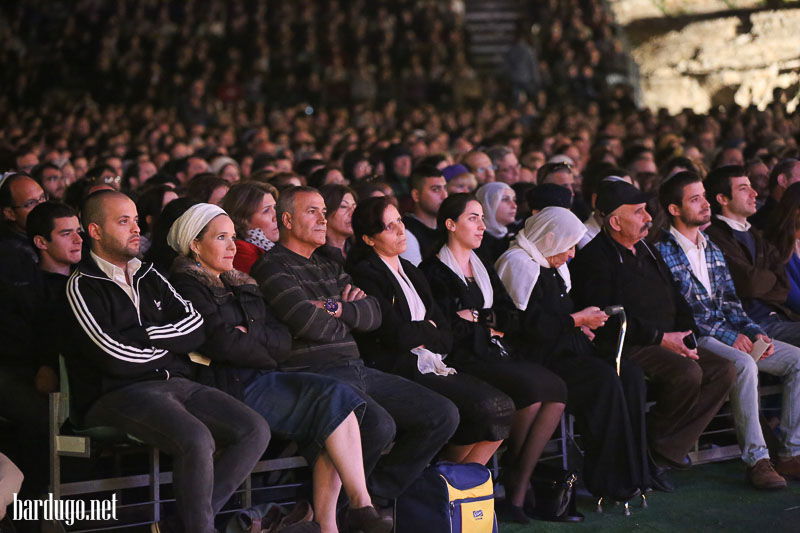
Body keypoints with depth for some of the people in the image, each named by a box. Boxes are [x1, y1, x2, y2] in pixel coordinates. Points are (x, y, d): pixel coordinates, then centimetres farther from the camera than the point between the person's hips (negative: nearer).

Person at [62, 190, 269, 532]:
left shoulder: (148, 276, 20)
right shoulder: (82, 286, -1)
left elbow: (195, 327, 9)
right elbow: (115, 357, -13)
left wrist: (147, 335, -6)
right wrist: (170, 344, 3)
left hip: (176, 383, 8)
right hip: (118, 393, -7)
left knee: (255, 430, -11)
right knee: (198, 440, -32)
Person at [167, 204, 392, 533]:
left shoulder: (241, 285, 25)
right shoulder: (186, 286, 1)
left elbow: (283, 341, 13)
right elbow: (224, 344, -13)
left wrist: (250, 335, -5)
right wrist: (266, 352, 2)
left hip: (260, 379, 7)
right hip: (231, 386, -7)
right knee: (335, 399, -21)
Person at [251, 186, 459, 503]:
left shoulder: (329, 267, 24)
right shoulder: (272, 266, -2)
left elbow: (373, 314, 13)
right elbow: (307, 322, -17)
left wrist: (337, 308, -6)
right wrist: (350, 317, 3)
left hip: (357, 370, 9)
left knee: (443, 415, -2)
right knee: (379, 426, -34)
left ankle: (376, 493, 3)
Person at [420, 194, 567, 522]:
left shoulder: (483, 268, 24)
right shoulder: (434, 271, 2)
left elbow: (513, 320, 14)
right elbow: (448, 329, -10)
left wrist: (477, 318, -4)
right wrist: (490, 324, 2)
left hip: (498, 355, 7)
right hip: (464, 360, -7)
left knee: (556, 390, -20)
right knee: (531, 388, -29)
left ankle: (520, 489, -18)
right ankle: (513, 471, -6)